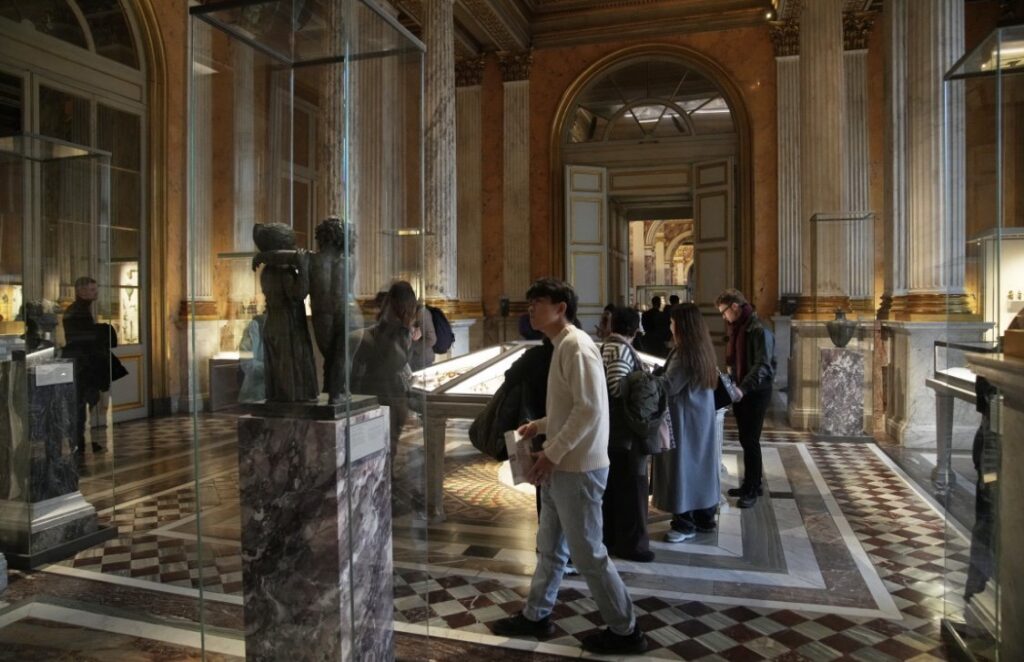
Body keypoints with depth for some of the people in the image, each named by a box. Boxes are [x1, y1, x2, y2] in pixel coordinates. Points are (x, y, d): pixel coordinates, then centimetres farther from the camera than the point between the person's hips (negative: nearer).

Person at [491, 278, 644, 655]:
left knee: (588, 554, 3)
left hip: (577, 469, -10)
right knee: (550, 547, 20)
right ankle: (536, 616, 35)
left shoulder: (576, 346, -18)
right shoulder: (562, 346, 12)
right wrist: (540, 426, 9)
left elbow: (590, 409, -25)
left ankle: (625, 631, 19)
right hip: (562, 467, 10)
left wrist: (551, 454, -23)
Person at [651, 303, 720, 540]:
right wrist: (661, 371, 17)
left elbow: (668, 387, -20)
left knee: (682, 466, -1)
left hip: (684, 418, -9)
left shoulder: (684, 352, -20)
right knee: (700, 463, 15)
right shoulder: (703, 349, 7)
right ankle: (705, 517, 24)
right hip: (701, 415, 9)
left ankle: (685, 523, 6)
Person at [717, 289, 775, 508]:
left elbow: (763, 366, -23)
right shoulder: (737, 328, 12)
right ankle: (751, 484, 25)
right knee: (745, 440, 13)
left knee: (751, 441, -3)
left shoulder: (759, 330, -16)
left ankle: (752, 489, 7)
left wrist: (744, 388, -31)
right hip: (741, 391, 8)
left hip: (756, 393, -8)